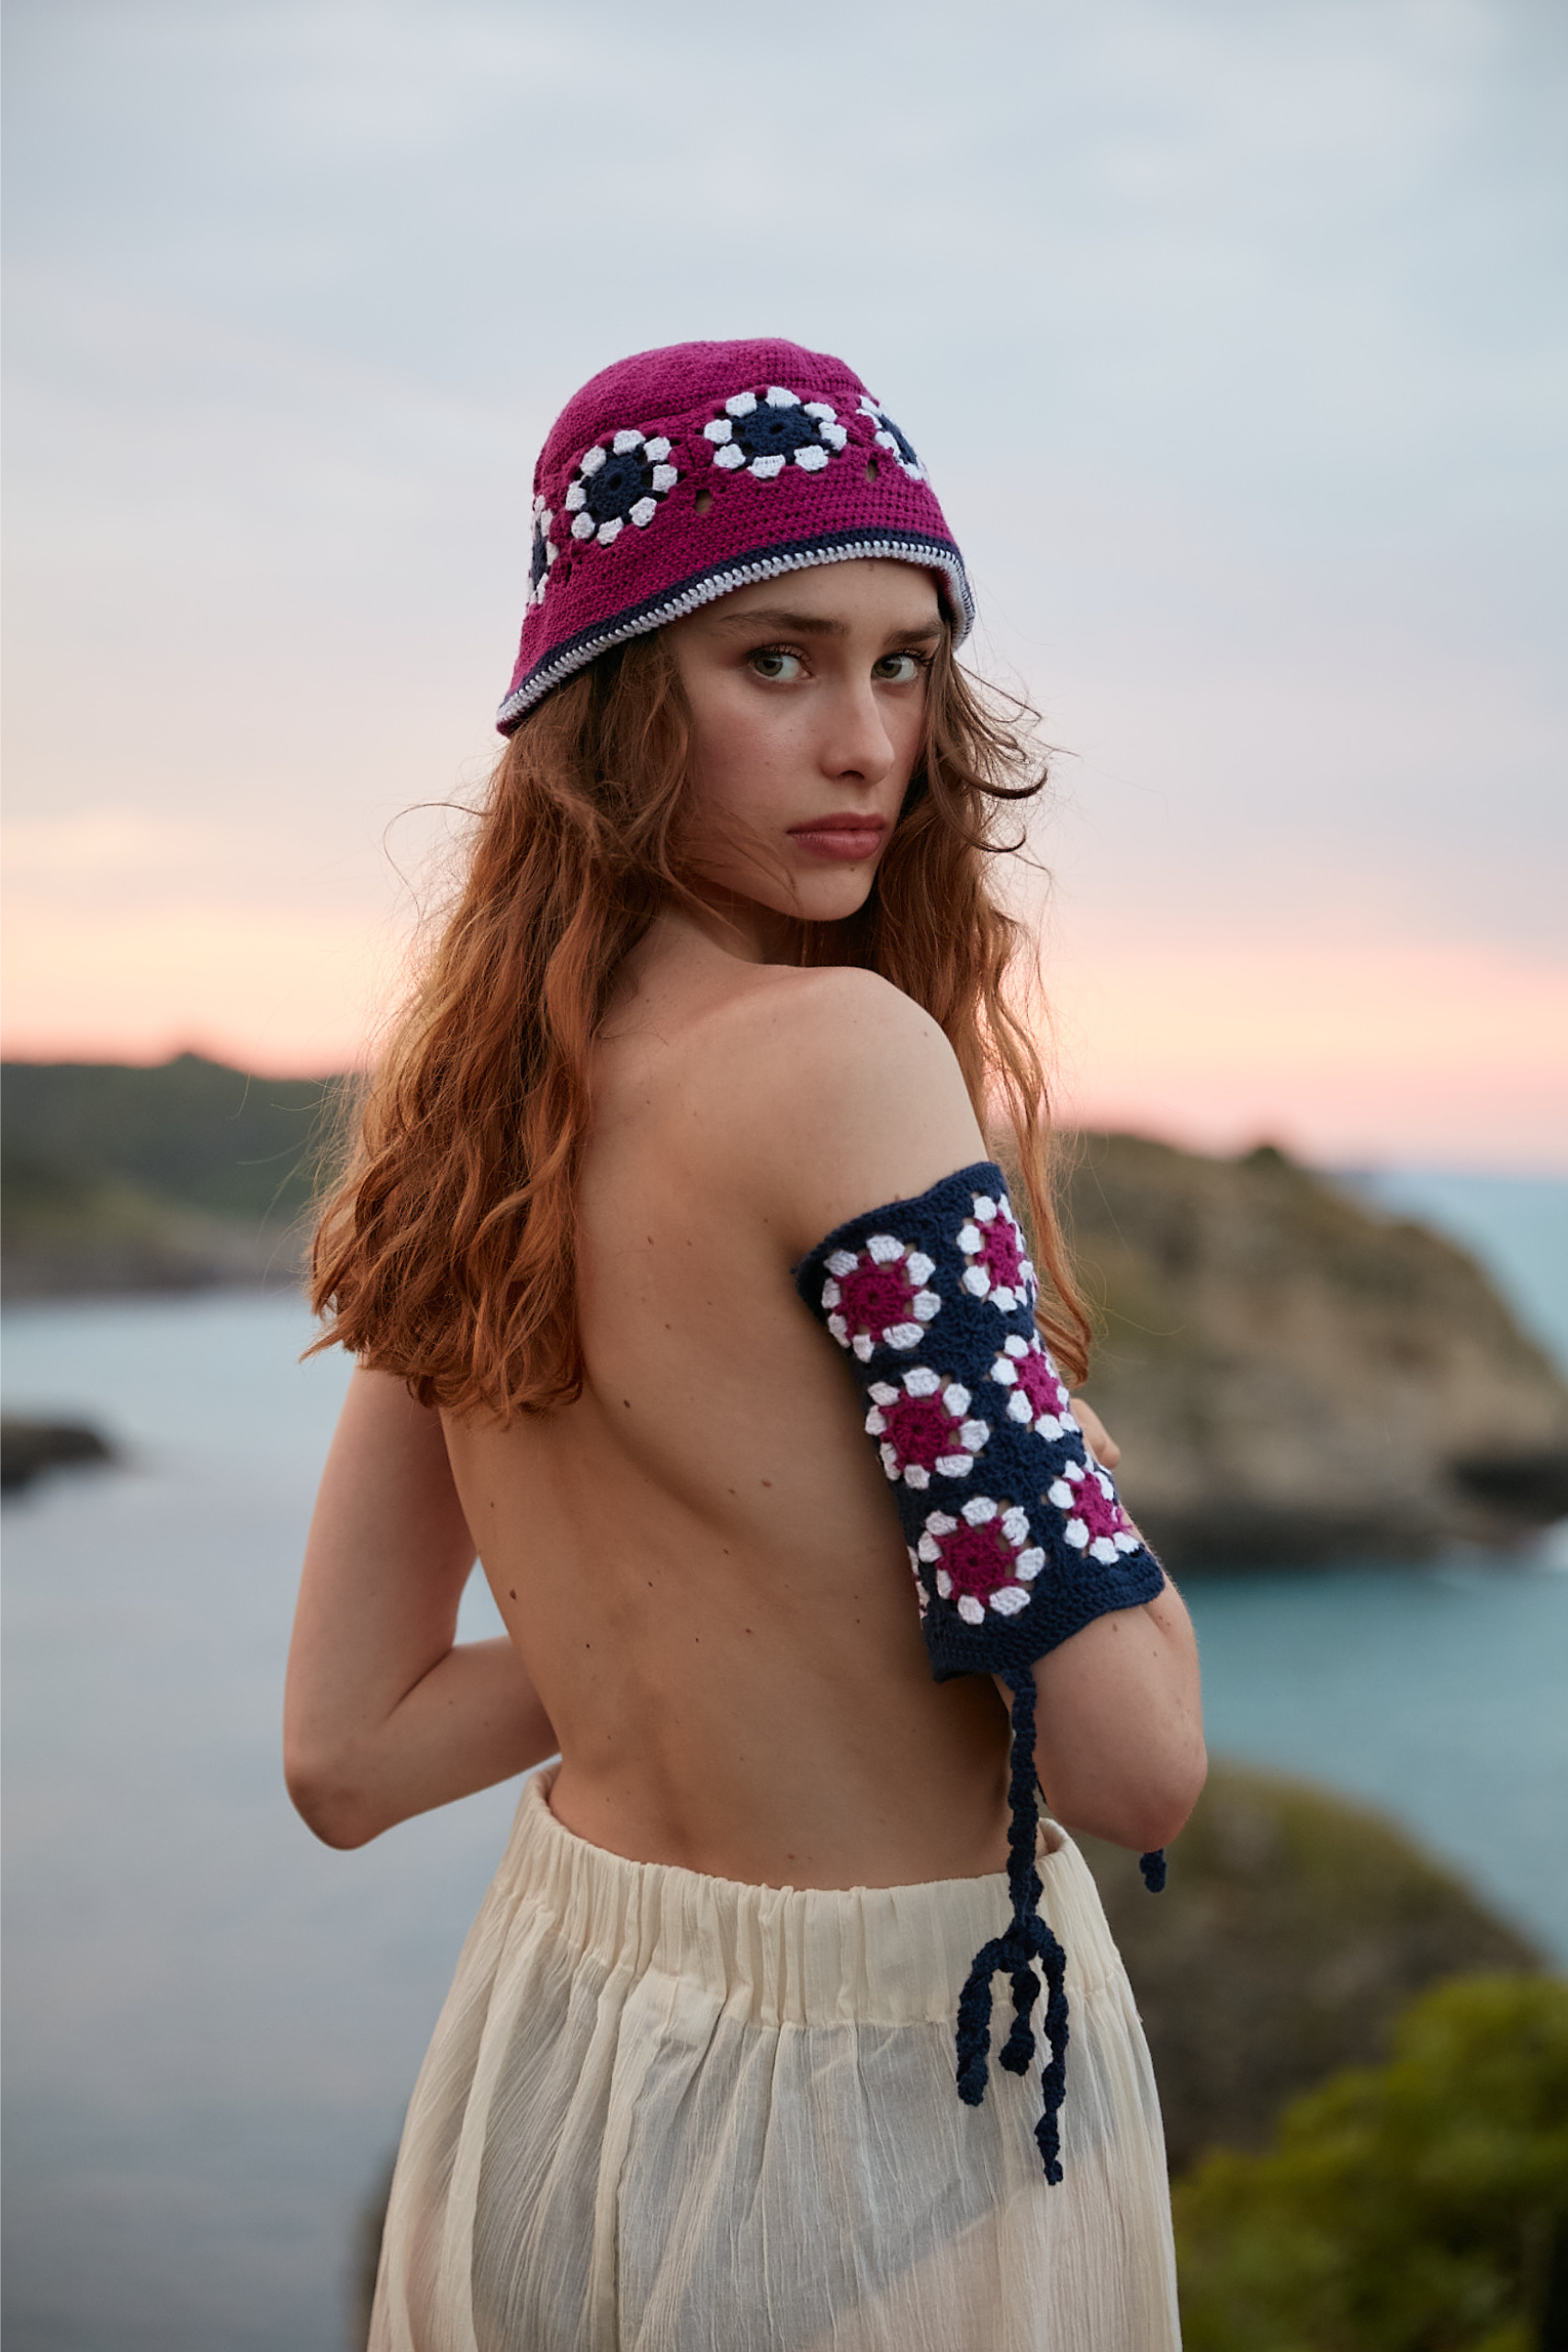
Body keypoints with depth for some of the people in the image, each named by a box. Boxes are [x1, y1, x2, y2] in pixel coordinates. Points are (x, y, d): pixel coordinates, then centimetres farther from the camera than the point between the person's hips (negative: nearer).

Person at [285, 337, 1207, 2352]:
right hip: (880, 2124, -6)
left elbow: (344, 1754, 2)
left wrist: (703, 1598, 4)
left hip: (546, 2053, 6)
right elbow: (1136, 1760, -25)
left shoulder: (462, 1107, -2)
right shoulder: (845, 1053, -24)